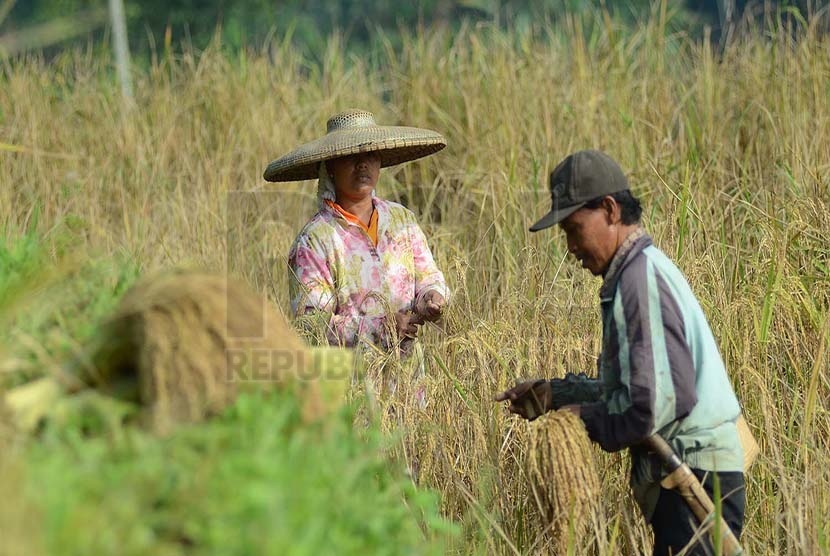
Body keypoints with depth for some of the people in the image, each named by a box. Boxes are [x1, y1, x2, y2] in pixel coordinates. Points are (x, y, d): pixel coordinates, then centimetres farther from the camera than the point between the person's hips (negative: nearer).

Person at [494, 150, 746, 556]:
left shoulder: (642, 277, -16)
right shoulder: (640, 271, 16)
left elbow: (659, 402, -22)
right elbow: (632, 383, 23)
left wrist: (586, 420, -7)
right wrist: (556, 394, 18)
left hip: (694, 480, -10)